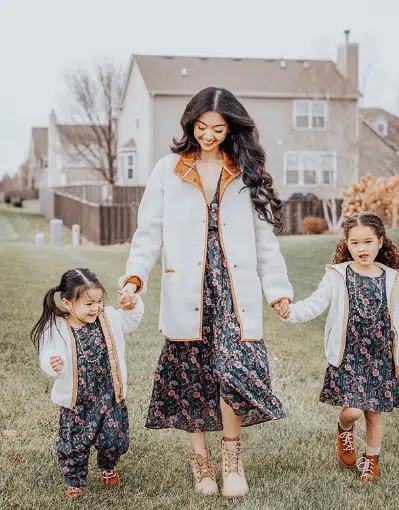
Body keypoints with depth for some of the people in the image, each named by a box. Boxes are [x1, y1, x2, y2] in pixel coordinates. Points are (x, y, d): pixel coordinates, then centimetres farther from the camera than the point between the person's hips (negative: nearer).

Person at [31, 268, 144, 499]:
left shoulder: (109, 318, -3)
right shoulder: (57, 329, -16)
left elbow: (130, 321, 14)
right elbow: (48, 357, -13)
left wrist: (133, 304, -5)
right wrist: (53, 365, -36)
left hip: (110, 397, 2)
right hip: (76, 402, -2)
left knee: (113, 438, 11)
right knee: (73, 445, 7)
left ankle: (109, 468, 44)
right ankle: (76, 481, 33)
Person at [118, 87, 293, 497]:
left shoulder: (247, 172, 10)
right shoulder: (168, 170, 6)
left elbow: (264, 237, 10)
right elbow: (149, 231, 2)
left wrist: (277, 287, 6)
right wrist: (135, 275, -12)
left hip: (235, 288, 0)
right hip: (187, 290, 0)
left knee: (235, 368, -15)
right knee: (191, 374, 3)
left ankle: (231, 454, 6)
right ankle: (200, 459, 20)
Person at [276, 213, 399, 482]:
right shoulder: (338, 276, -5)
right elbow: (315, 304, -12)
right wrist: (292, 311, -32)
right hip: (348, 356, -2)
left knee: (375, 412, 11)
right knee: (353, 410, -11)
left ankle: (372, 458, 35)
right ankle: (344, 429, 26)